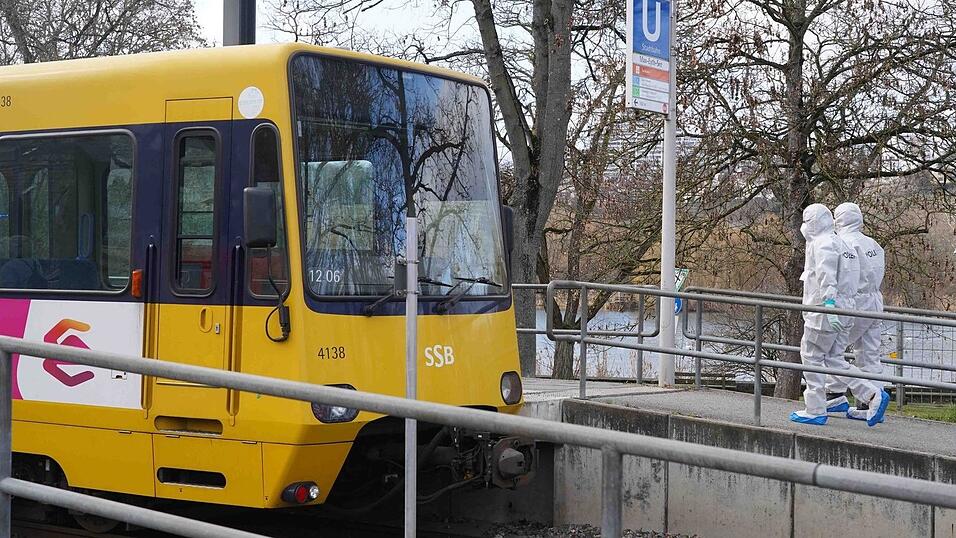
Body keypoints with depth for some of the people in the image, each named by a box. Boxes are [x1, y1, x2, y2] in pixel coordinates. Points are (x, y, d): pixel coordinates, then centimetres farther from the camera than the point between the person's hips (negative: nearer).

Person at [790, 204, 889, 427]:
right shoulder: (840, 243, 20)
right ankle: (873, 395, 2)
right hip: (843, 310, 10)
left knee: (812, 357, 0)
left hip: (823, 311, -10)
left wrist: (829, 301, -34)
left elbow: (826, 276, -25)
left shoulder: (822, 244, -11)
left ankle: (815, 411, 4)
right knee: (834, 359, 12)